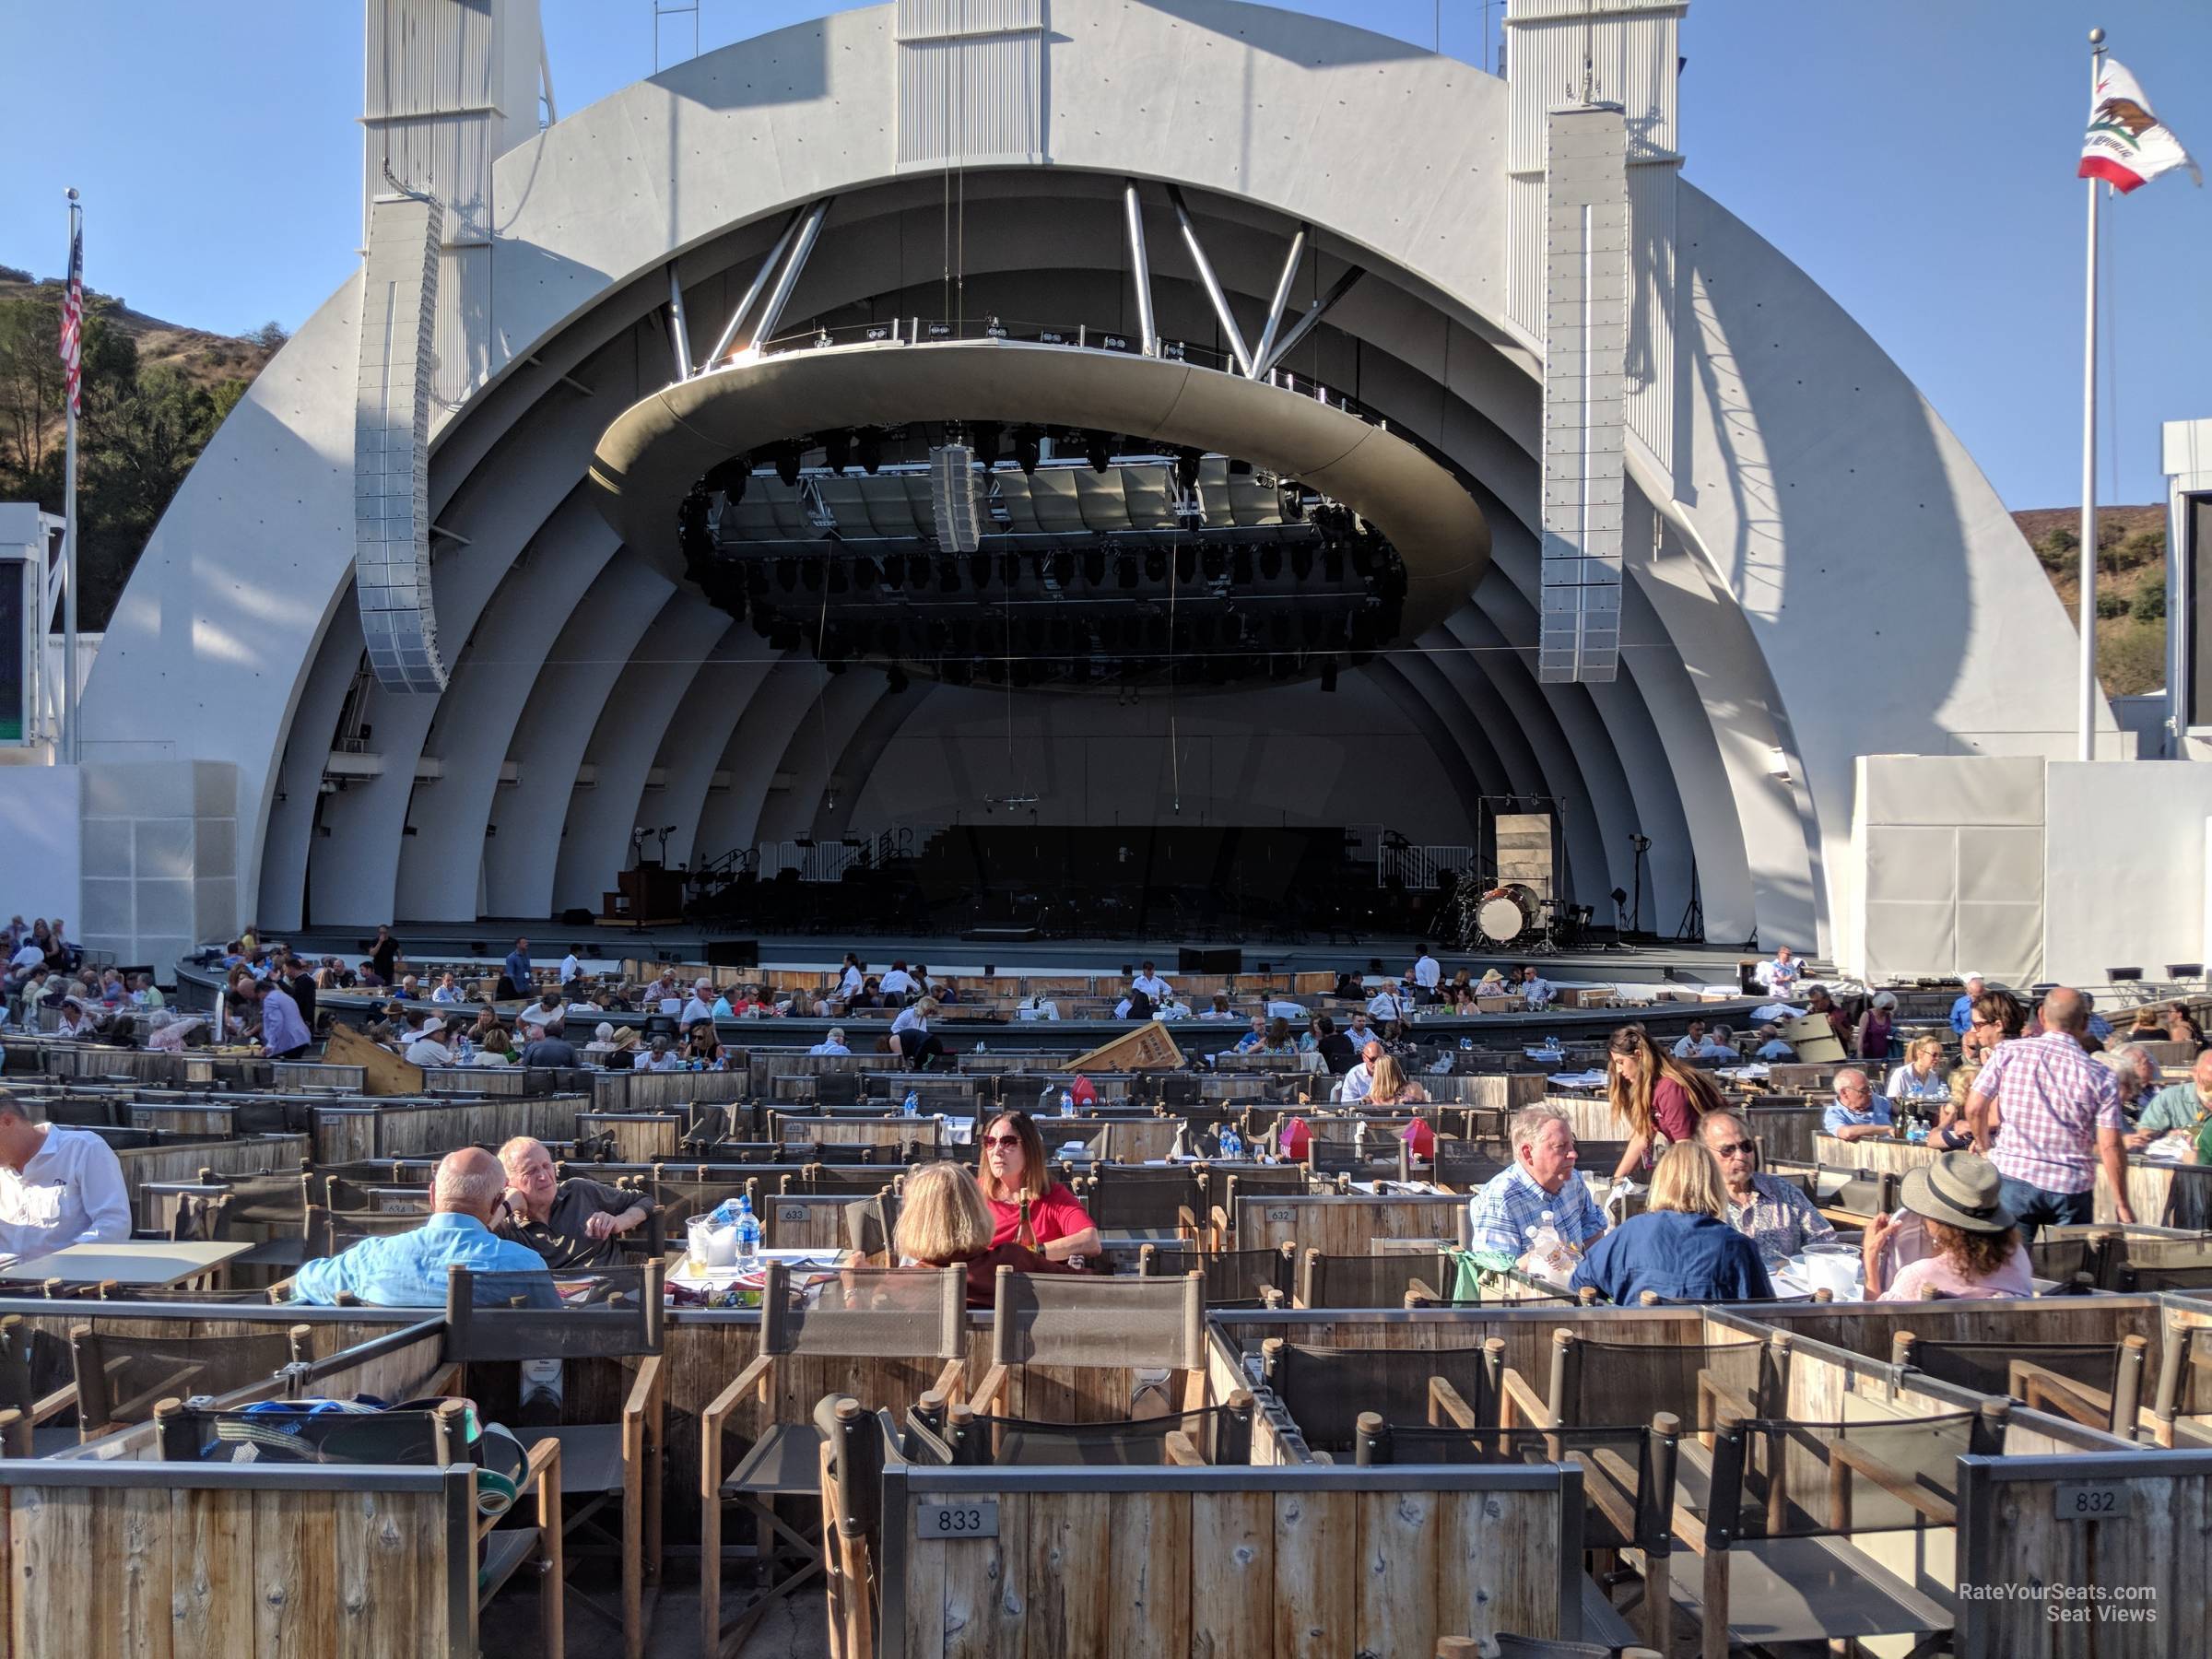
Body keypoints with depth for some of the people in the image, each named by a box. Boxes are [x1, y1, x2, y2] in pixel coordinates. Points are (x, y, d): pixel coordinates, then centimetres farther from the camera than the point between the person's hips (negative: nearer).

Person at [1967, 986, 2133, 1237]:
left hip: (2014, 1178, 0)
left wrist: (1983, 1143, 18)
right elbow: (2110, 1147, -6)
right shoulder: (2100, 1077, -4)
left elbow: (1976, 1107, -2)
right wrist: (2121, 1204, 2)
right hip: (2072, 1188, 0)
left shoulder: (2008, 1052, -3)